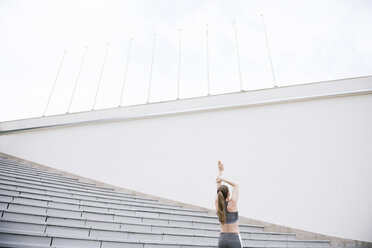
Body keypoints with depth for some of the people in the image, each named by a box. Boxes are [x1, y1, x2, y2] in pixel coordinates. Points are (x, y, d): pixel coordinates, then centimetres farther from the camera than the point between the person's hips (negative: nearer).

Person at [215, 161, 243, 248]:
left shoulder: (217, 204, -1)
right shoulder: (232, 204, -11)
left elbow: (218, 187, 11)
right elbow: (235, 185, 1)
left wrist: (220, 171, 19)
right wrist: (222, 179, -1)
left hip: (222, 238, 5)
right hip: (234, 238, -4)